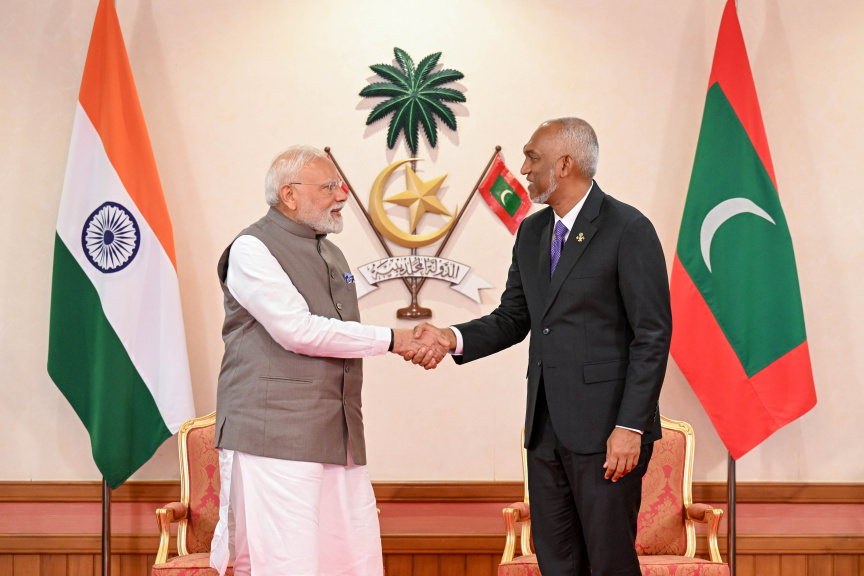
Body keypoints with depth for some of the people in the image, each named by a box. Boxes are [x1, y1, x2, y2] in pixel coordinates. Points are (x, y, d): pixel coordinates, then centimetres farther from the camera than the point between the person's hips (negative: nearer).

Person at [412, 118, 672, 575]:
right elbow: (513, 319, 17)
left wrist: (630, 426, -17)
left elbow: (653, 335, -11)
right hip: (546, 429, 7)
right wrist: (454, 337, -3)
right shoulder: (531, 232, 14)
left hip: (605, 429, -7)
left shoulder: (628, 229, -9)